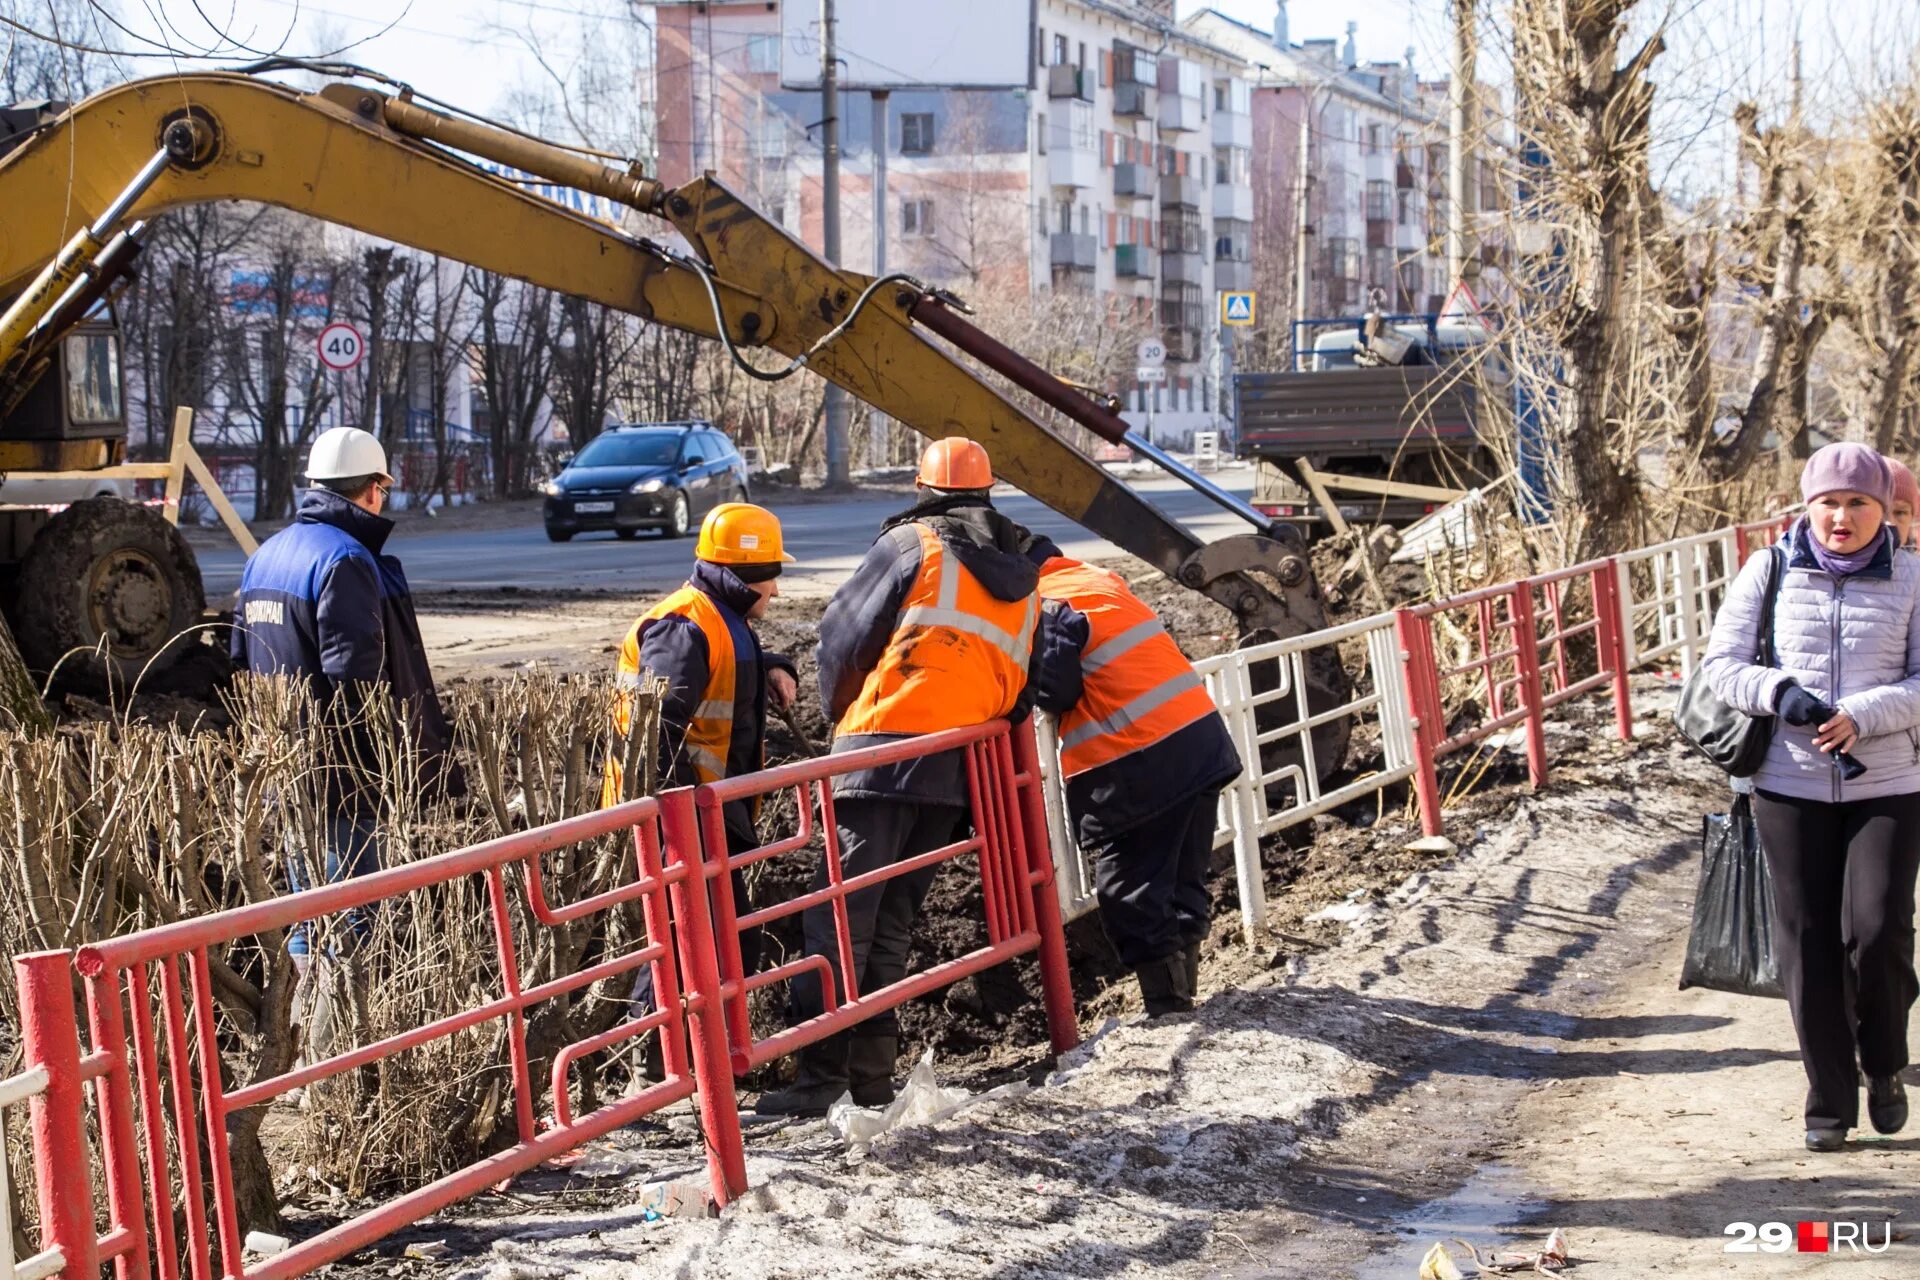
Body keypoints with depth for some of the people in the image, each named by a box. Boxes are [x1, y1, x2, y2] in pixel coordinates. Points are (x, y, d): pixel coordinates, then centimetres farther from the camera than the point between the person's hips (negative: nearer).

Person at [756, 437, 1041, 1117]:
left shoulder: (914, 545, 1)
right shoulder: (1022, 580, 19)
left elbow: (843, 634, 3)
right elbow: (1022, 685, 19)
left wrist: (840, 714, 18)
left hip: (887, 748, -6)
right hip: (958, 771, 6)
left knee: (840, 913, -9)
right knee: (892, 919, 14)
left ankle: (822, 1072, -17)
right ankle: (872, 1075, 12)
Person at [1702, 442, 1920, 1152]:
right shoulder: (1769, 573, 2)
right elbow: (1722, 664, 1)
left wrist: (1862, 714, -20)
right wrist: (1778, 692, -18)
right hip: (1791, 787, 1)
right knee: (1807, 944, 4)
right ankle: (1829, 1100, 16)